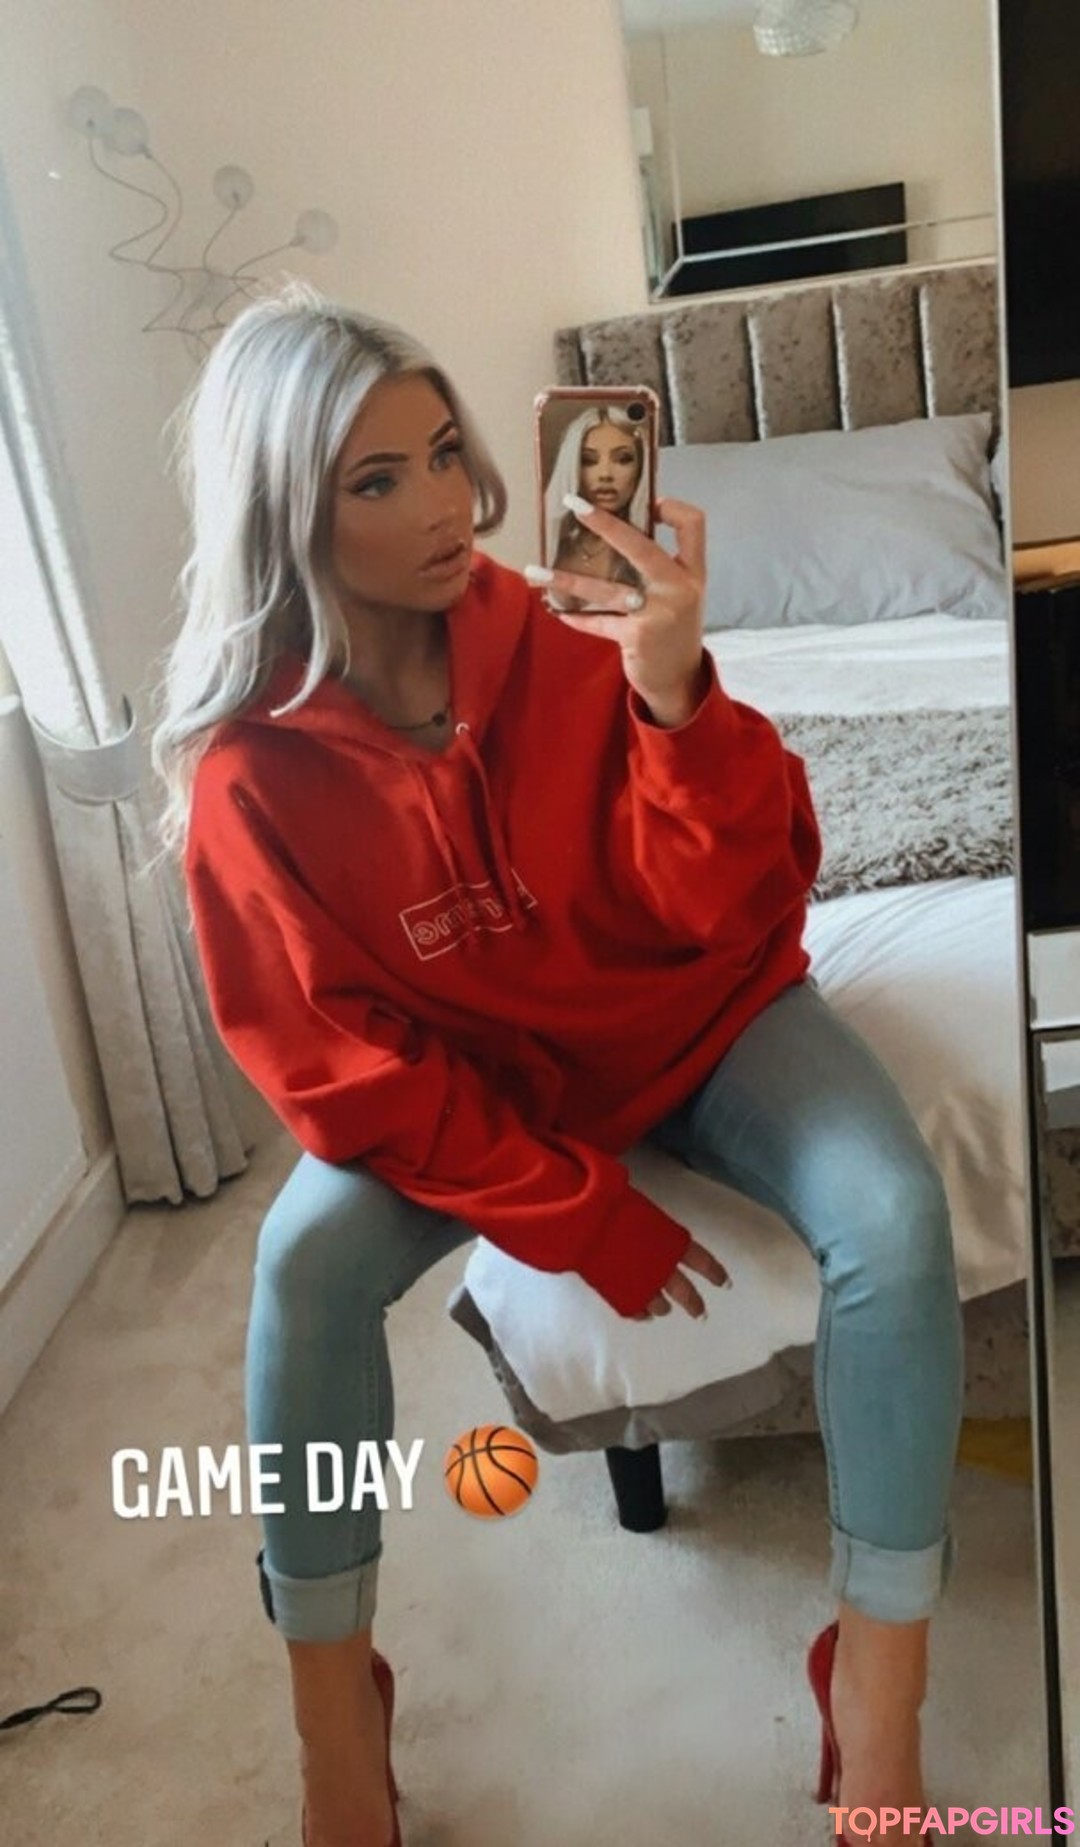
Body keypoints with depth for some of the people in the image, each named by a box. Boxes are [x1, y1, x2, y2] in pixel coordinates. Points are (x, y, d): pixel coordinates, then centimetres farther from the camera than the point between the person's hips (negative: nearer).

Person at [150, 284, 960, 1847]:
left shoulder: (564, 636, -19)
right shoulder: (253, 771, -19)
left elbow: (736, 906, -21)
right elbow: (341, 1065, -15)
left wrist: (677, 693, -40)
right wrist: (580, 1215, -18)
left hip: (695, 1014, 1)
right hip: (468, 1077, 0)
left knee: (894, 1216, -23)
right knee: (308, 1265, -25)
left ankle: (878, 1683, -6)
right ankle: (333, 1707, -2)